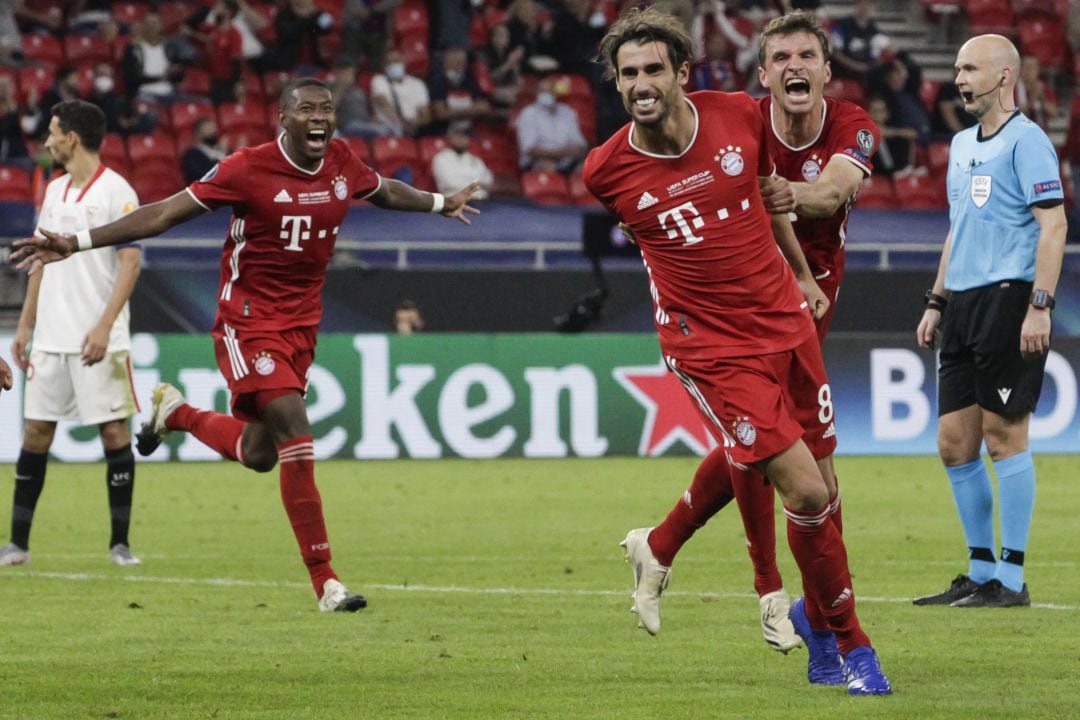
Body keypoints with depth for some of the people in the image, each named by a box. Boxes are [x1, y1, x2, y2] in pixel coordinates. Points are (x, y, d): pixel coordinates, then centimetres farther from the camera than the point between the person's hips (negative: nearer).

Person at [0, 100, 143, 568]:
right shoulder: (55, 191, 14)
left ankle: (120, 543, 3)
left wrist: (104, 326, -19)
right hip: (50, 336, 7)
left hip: (97, 340, -7)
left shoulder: (115, 191, -8)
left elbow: (130, 262, -12)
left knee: (114, 431, -4)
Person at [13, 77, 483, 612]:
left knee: (258, 454, 11)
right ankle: (324, 582, -15)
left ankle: (176, 414, 42)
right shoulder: (249, 168, -16)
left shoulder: (341, 162, 1)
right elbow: (165, 213, -13)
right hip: (249, 322, -6)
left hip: (302, 324, 6)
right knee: (294, 430, -20)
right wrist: (77, 243, -18)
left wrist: (442, 203, 39)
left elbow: (385, 192, 24)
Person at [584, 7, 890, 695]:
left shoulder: (741, 116, -5)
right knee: (806, 492, -14)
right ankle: (851, 643, 4)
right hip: (713, 348, -4)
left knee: (821, 492, 8)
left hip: (787, 322, 4)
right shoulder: (607, 170, -12)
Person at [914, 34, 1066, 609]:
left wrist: (1040, 305, -21)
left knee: (1003, 436, -7)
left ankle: (1011, 579, -1)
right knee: (954, 443, 6)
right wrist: (935, 303, 21)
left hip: (1008, 300, -9)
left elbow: (1053, 225, -14)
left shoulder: (1025, 140, -8)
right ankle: (981, 573, 14)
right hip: (963, 304, 9)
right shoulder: (961, 145, 18)